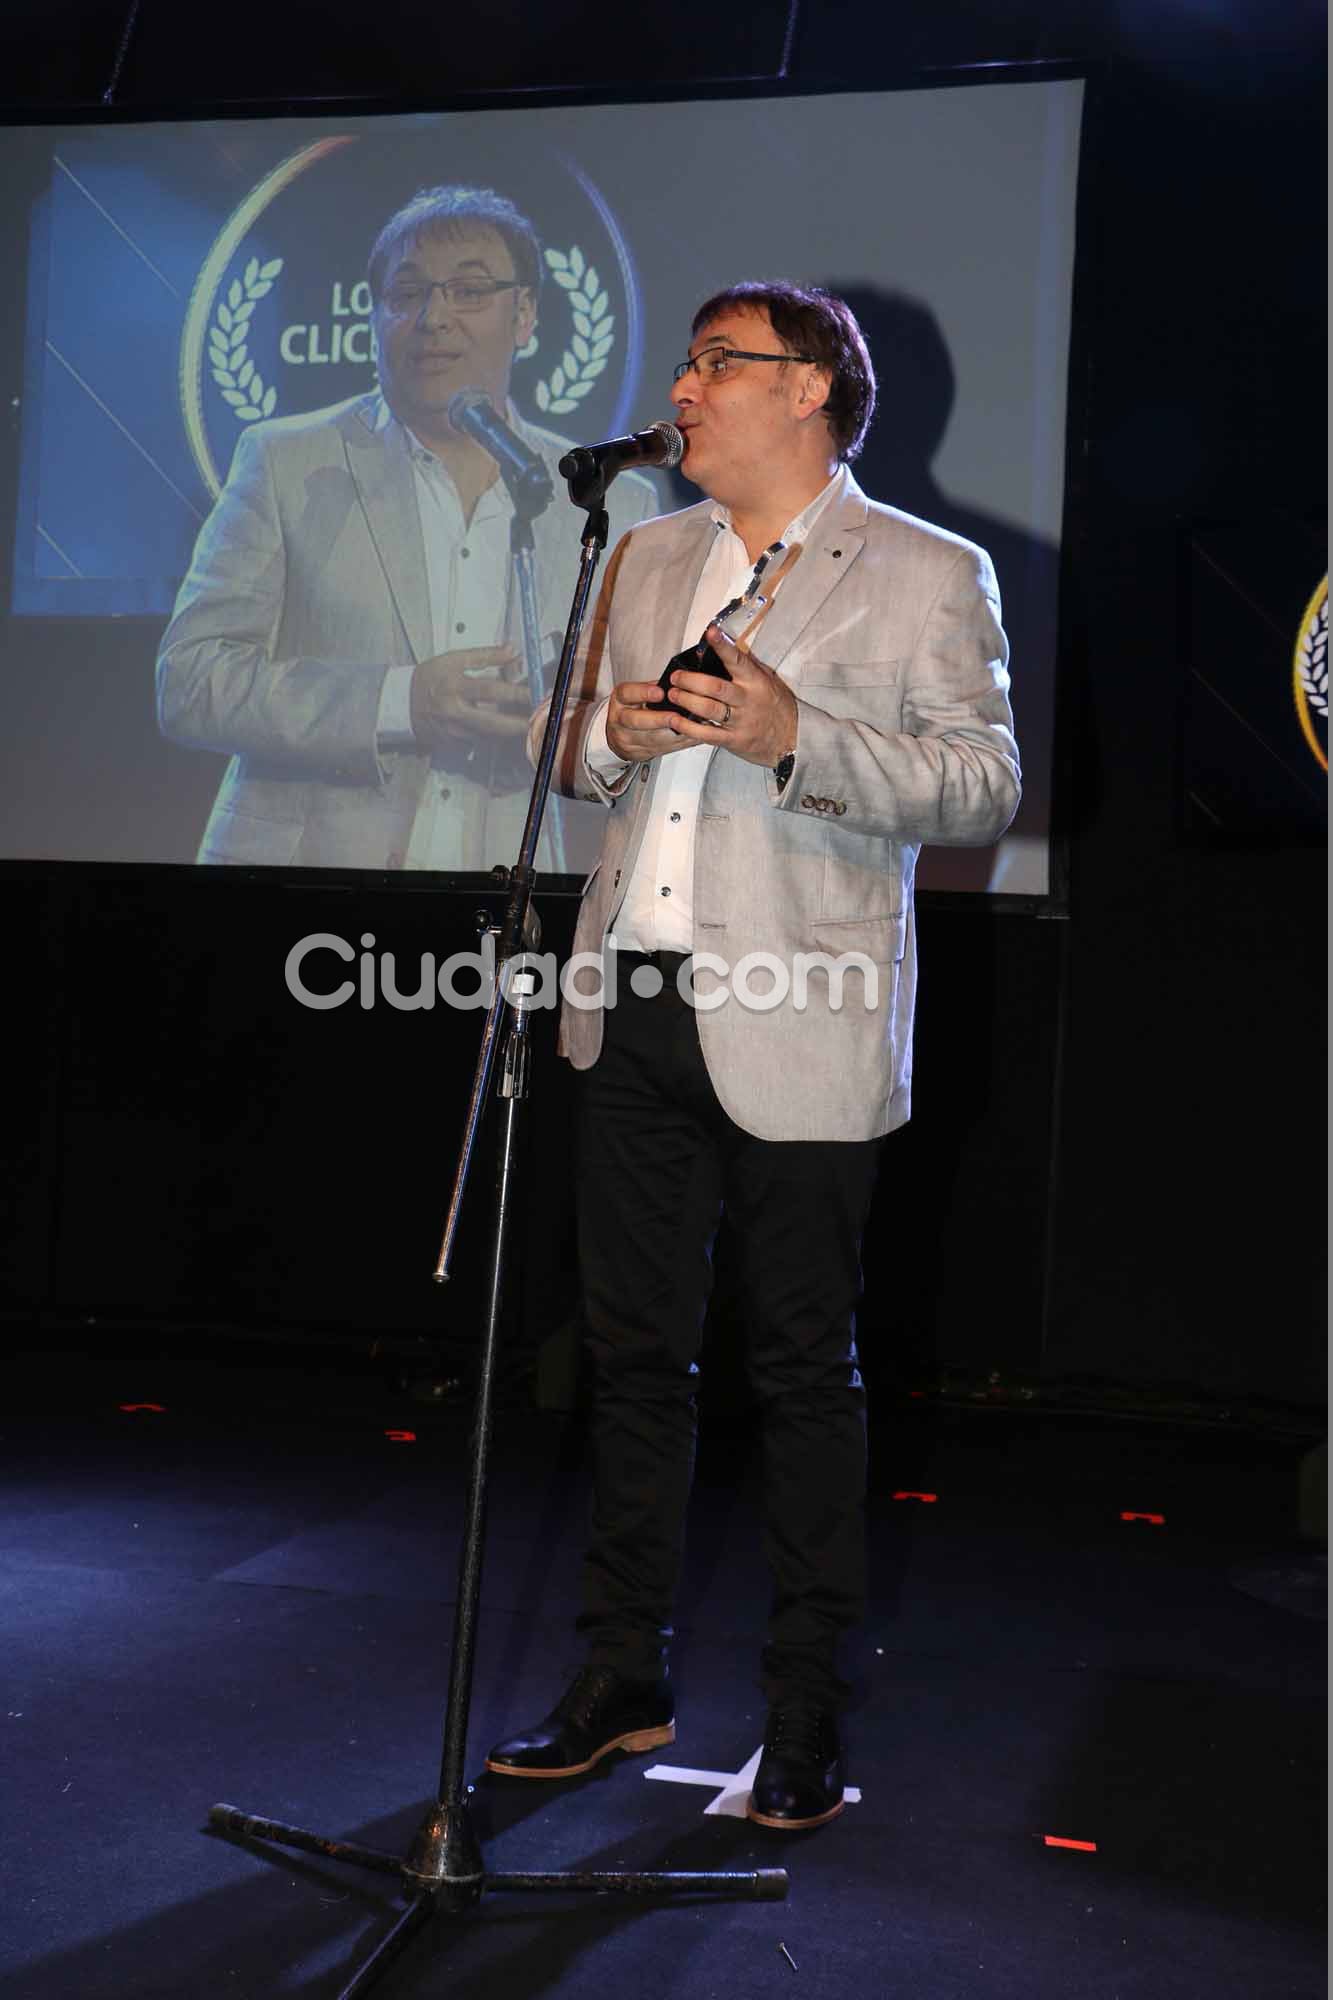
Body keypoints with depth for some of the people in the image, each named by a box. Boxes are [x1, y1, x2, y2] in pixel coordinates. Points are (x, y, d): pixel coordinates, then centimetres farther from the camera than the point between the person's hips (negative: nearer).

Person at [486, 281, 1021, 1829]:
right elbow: (570, 747, 21)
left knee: (804, 1369, 4)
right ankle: (623, 1679, 25)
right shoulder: (646, 558, 18)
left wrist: (797, 737, -20)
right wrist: (611, 730, -3)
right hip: (632, 1010, 6)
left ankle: (806, 1710, 18)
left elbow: (983, 782, -7)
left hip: (793, 1033, -5)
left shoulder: (930, 575, 0)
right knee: (636, 1353, 12)